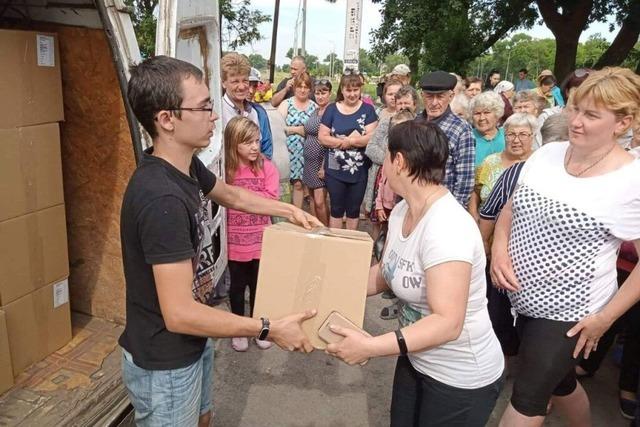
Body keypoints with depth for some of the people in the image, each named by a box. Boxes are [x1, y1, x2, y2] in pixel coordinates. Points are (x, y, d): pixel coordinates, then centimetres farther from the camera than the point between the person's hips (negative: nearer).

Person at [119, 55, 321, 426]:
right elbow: (179, 314, -33)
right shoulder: (162, 198, -34)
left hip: (192, 343, 8)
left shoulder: (187, 165, -5)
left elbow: (231, 195, 18)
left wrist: (289, 209, 14)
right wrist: (269, 330, -27)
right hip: (164, 362, -8)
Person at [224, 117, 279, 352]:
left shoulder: (267, 167, -6)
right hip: (235, 242, -1)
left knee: (258, 285, 17)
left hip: (261, 241, 1)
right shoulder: (225, 170, -9)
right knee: (237, 286, 16)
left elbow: (271, 199, -15)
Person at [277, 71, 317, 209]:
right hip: (287, 150, -1)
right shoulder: (286, 104, 3)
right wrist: (296, 129, -10)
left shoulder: (314, 107, 7)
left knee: (298, 183, 4)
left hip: (305, 152, 1)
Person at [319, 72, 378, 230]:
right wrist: (356, 139, -13)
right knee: (336, 209, 10)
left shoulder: (367, 110, -1)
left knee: (354, 209, 13)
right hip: (335, 169, 0)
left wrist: (344, 141, -16)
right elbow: (322, 137, -5)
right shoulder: (332, 109, 1)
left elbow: (371, 137, -11)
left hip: (359, 170, 0)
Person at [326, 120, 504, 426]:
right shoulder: (401, 211, -3)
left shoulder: (446, 227, -30)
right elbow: (386, 273, 8)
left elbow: (448, 323, -33)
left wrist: (370, 347, -37)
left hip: (460, 379, -7)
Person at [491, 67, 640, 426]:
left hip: (567, 313, -5)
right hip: (525, 298, 6)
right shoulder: (547, 153, -2)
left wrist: (605, 318, -13)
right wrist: (499, 250, -10)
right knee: (559, 382, 26)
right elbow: (510, 209, 7)